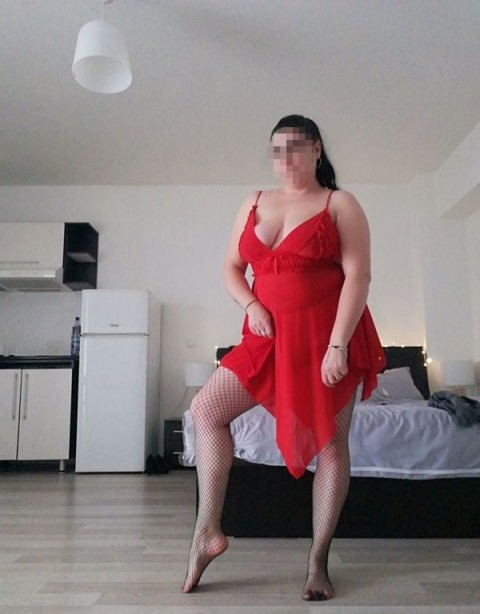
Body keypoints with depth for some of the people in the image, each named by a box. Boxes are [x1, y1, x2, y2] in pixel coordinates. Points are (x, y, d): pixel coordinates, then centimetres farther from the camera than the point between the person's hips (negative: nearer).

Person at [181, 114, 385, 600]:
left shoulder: (341, 205, 0)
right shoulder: (254, 204, 13)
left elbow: (358, 277, -9)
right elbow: (231, 267, 14)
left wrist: (337, 345, -19)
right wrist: (251, 306, -6)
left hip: (327, 337, -4)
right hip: (270, 338, 5)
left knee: (329, 443, 1)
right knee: (205, 409, -4)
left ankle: (318, 562, 16)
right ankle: (208, 530, 6)